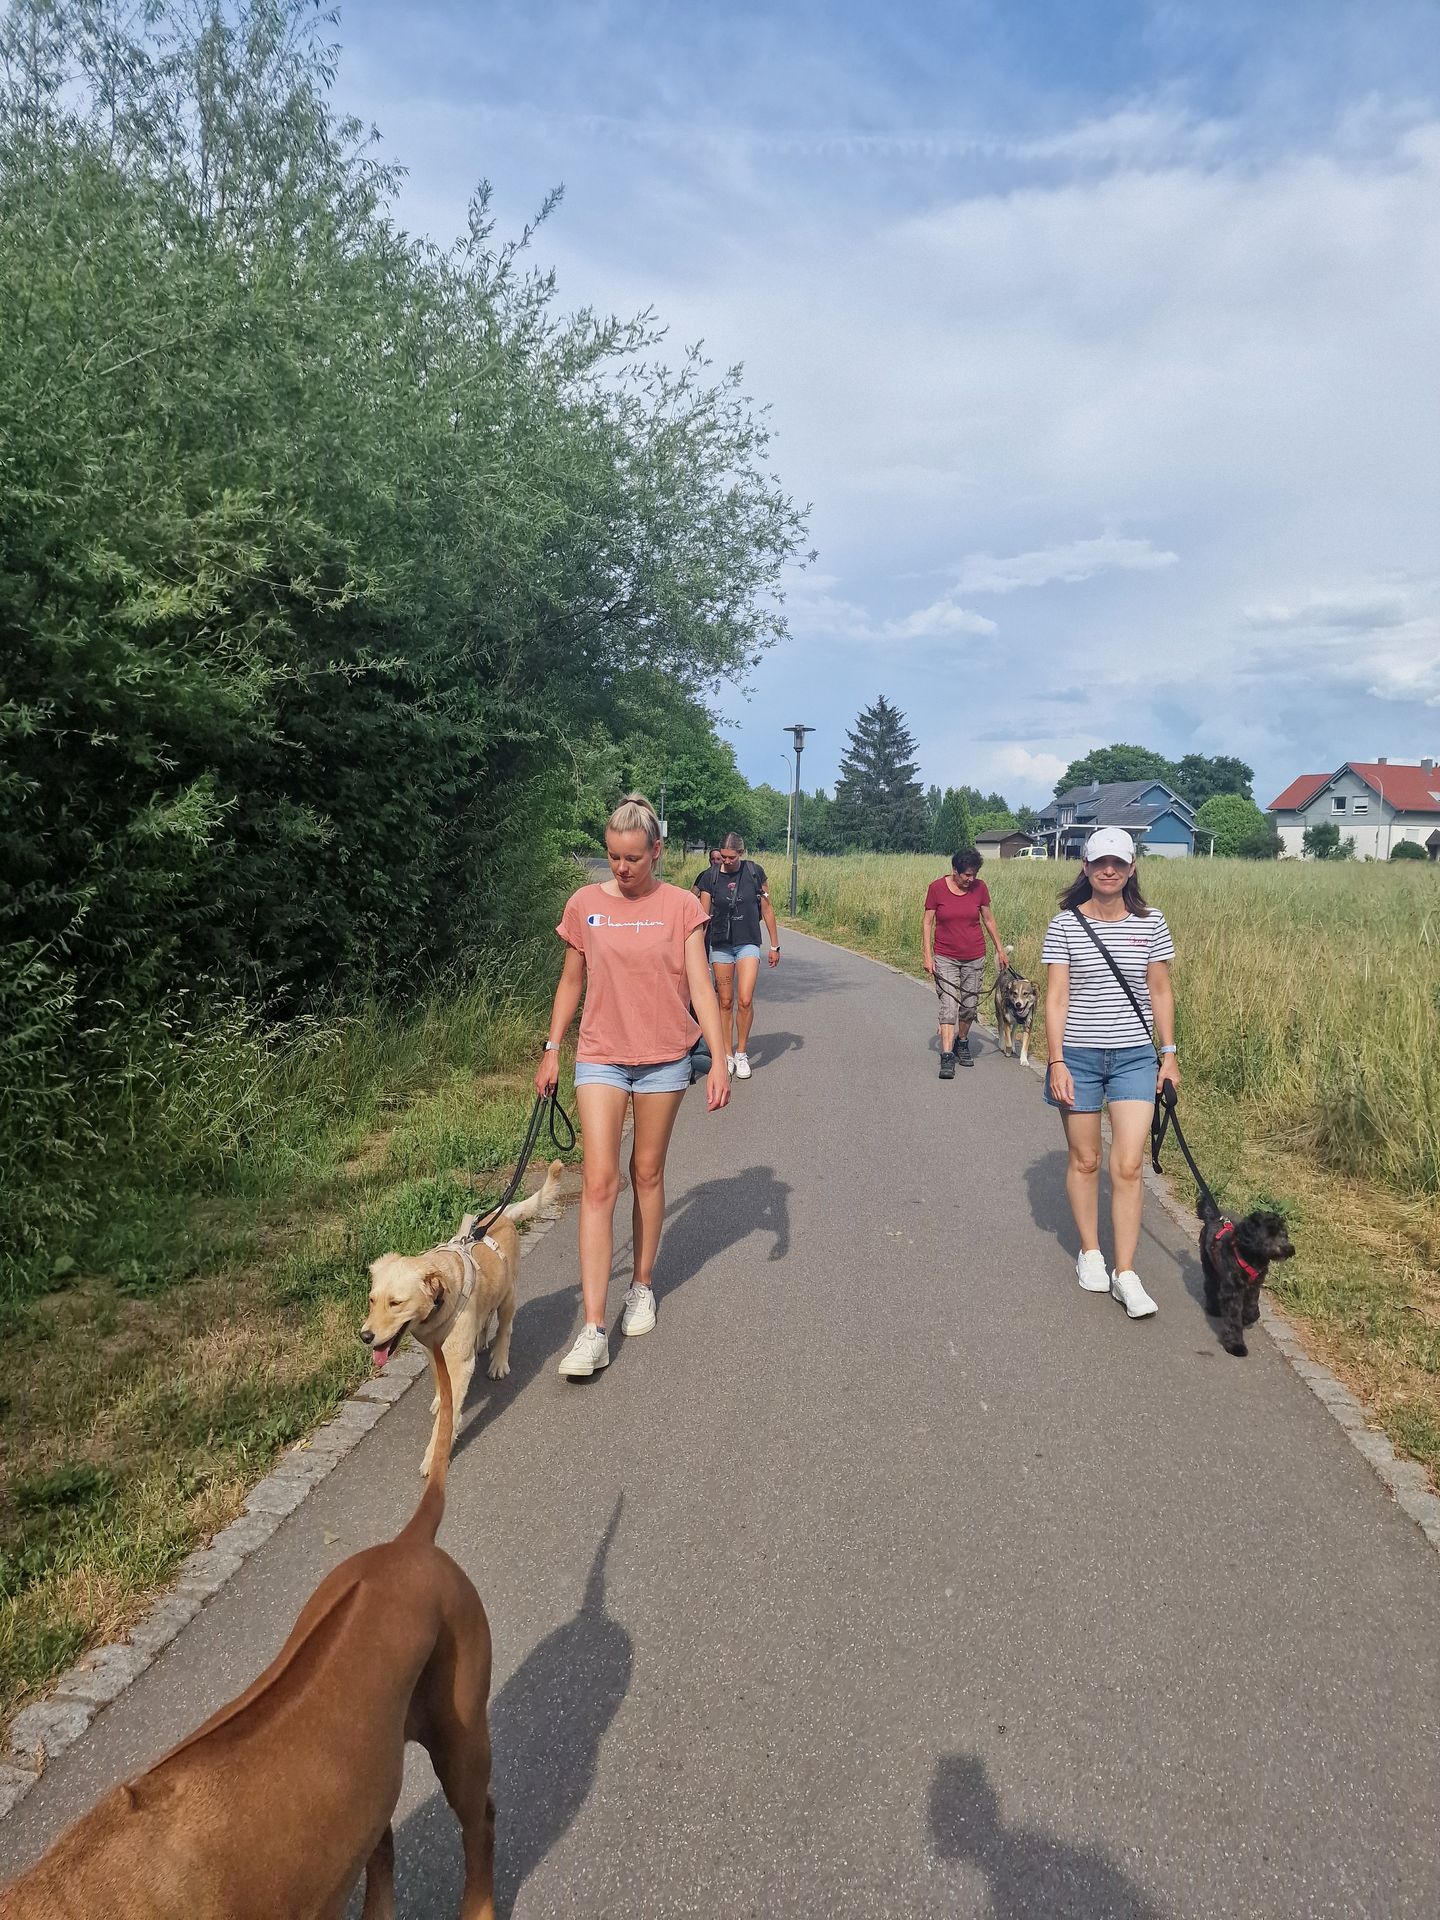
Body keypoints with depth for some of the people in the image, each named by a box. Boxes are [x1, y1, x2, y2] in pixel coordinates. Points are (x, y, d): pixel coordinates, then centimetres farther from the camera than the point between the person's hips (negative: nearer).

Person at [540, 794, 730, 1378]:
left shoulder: (681, 906, -4)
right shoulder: (584, 904, 0)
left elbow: (700, 985, -5)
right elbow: (571, 981, 9)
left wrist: (719, 1059, -11)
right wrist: (551, 1050, 8)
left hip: (664, 1056, 0)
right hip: (601, 1055, 0)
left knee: (647, 1172, 12)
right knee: (599, 1181, -8)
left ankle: (642, 1286, 32)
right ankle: (593, 1330, -8)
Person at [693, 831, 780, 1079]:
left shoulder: (754, 873, -2)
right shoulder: (710, 877, -3)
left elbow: (767, 909, 5)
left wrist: (775, 945, 6)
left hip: (748, 944, -1)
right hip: (720, 945, 1)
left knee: (745, 1000, -12)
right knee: (726, 1002, 5)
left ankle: (742, 1053, 5)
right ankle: (727, 1055, 18)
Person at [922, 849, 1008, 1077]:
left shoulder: (979, 887, -2)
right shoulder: (937, 887, -9)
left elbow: (988, 920, 9)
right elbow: (927, 922, -4)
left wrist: (1000, 949, 12)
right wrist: (927, 956, -9)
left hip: (975, 959, 3)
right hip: (945, 958, -2)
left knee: (969, 1007, 9)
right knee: (948, 1007, -10)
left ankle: (962, 1043, 33)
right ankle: (947, 1057, -12)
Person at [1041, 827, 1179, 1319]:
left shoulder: (1150, 924, 2)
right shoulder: (1065, 924, -4)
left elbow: (1160, 992, 8)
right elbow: (1056, 997, -6)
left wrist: (1169, 1054, 5)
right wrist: (1056, 1061, -11)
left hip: (1134, 1056, 1)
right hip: (1078, 1055, -1)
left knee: (1127, 1166, -5)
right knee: (1084, 1159, 10)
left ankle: (1125, 1274, 2)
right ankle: (1089, 1252, 29)